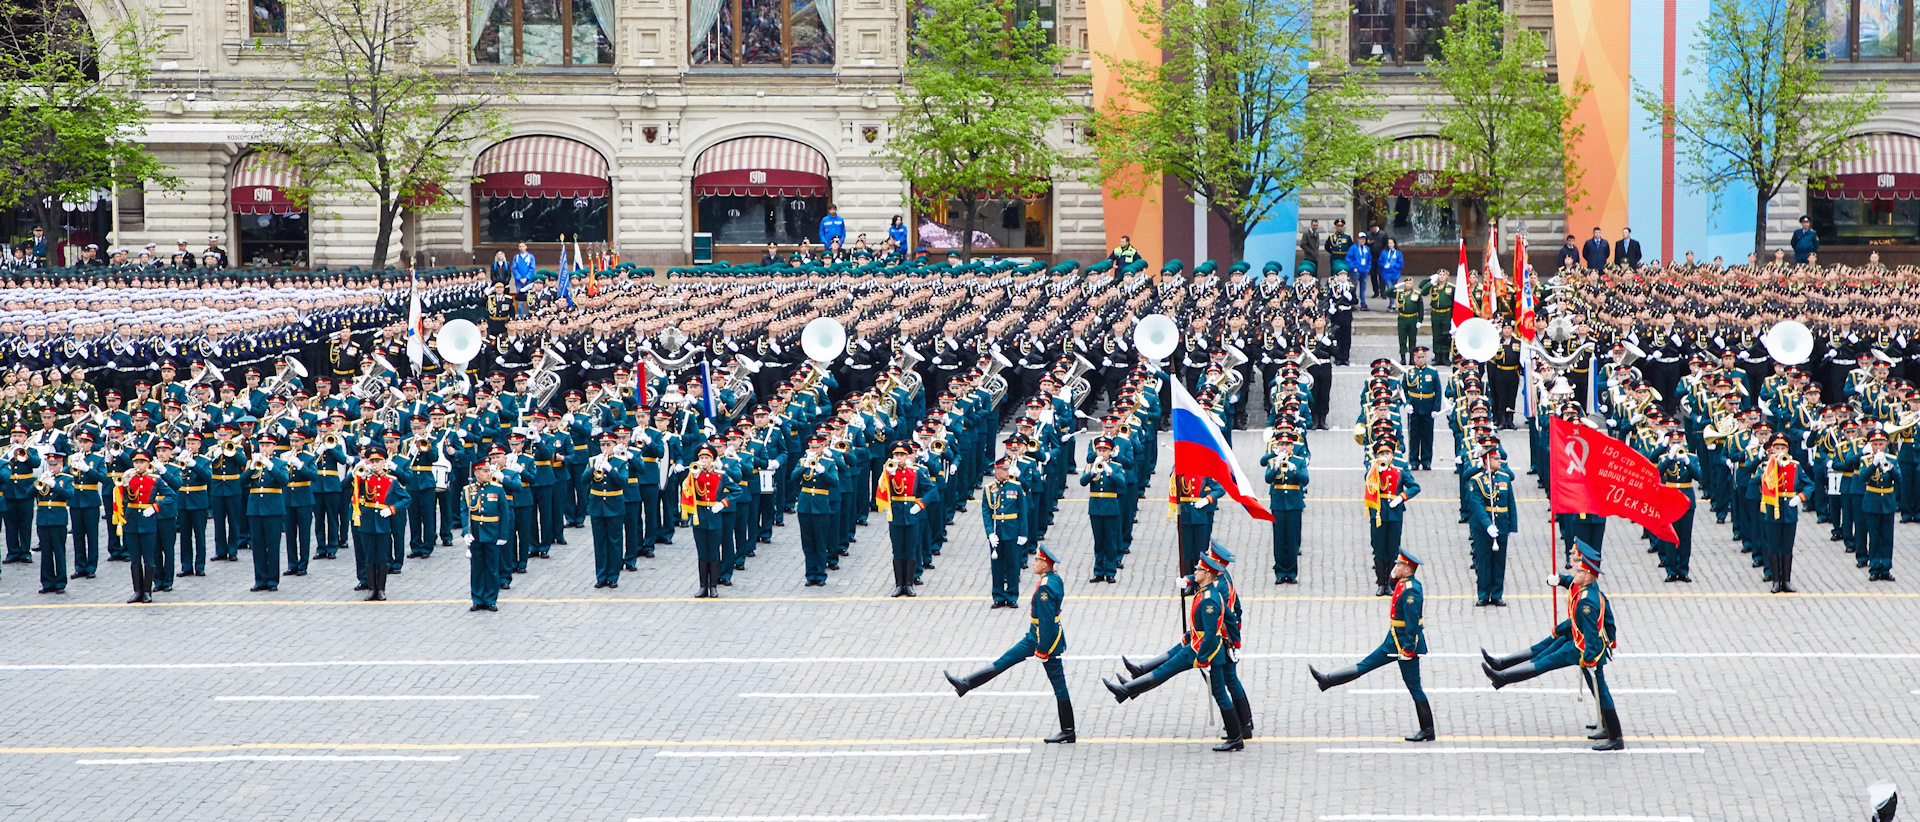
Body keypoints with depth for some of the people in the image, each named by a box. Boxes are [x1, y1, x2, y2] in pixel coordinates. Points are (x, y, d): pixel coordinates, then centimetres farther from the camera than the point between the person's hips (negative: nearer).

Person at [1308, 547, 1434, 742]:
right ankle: (1327, 681, 17)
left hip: (1406, 643, -9)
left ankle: (1427, 731, 5)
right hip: (1394, 641, 9)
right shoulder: (1402, 585, 10)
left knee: (1414, 687, -2)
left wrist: (1407, 648, -25)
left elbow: (1412, 621, -25)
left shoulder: (1411, 591, -21)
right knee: (1365, 665, 13)